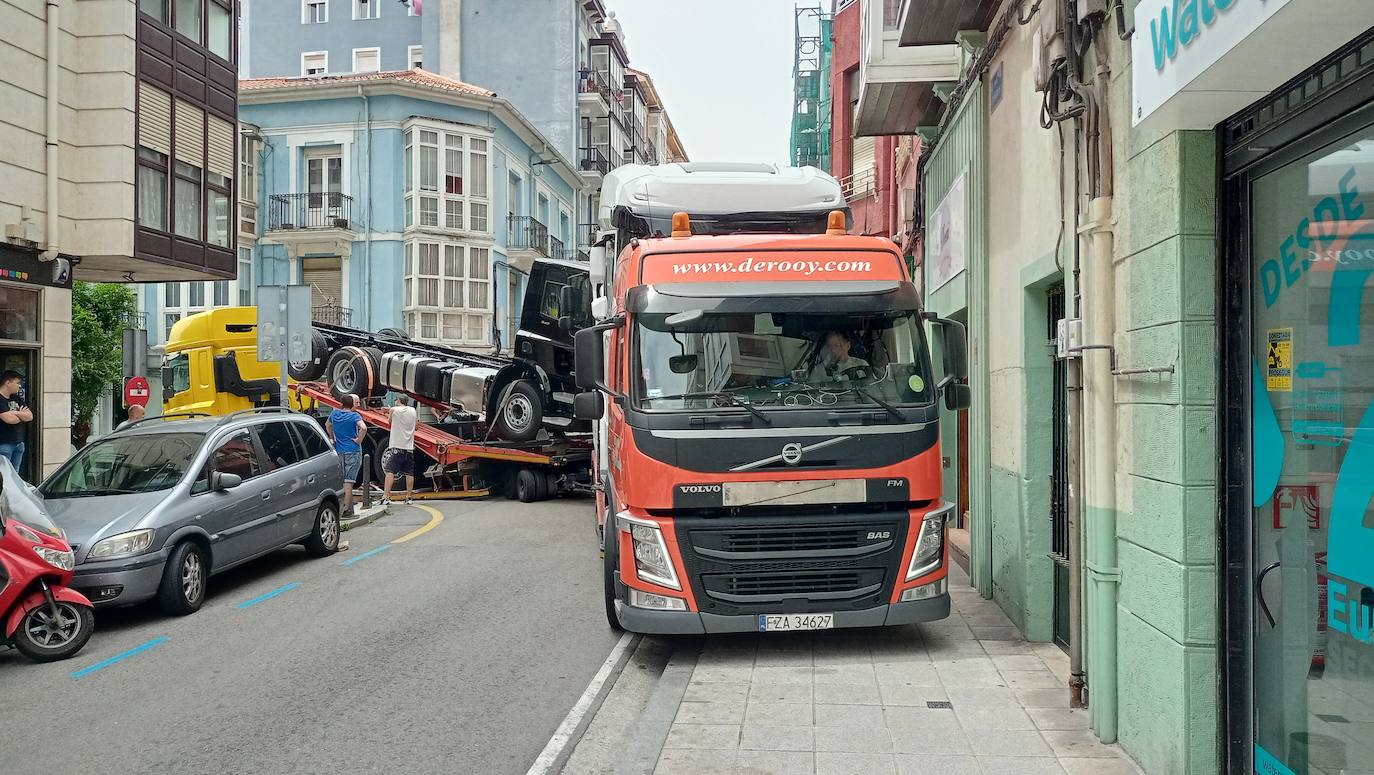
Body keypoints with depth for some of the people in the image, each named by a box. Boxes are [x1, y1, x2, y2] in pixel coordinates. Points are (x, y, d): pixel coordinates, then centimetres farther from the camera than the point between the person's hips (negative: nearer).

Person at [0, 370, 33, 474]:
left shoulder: (17, 399, 14)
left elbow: (30, 416, 6)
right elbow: (9, 419, -21)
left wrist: (15, 413, -10)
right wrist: (22, 414, -1)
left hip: (19, 443, 8)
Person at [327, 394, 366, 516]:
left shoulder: (334, 414, 7)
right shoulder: (354, 416, -12)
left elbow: (328, 425, 27)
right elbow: (363, 428, -29)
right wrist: (359, 441, -15)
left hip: (338, 451, 5)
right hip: (353, 451, -5)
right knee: (348, 481, -3)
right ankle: (346, 509, -3)